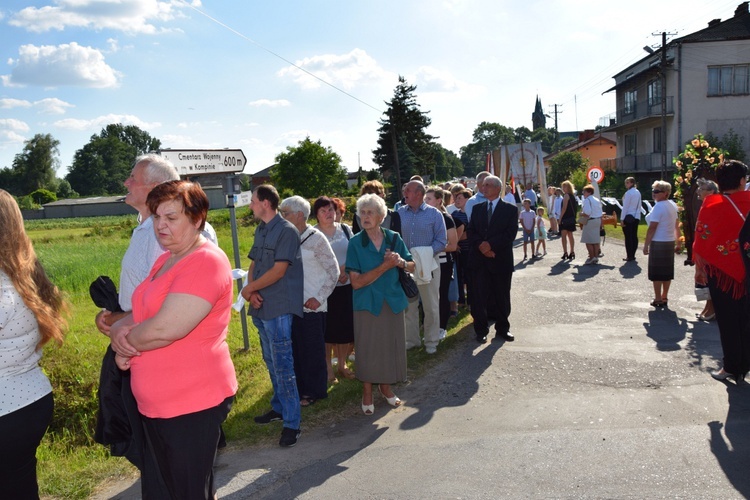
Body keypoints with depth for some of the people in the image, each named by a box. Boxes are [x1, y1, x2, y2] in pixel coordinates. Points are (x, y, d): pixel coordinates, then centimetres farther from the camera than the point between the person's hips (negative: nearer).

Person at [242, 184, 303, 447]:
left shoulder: (286, 231, -12)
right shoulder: (260, 230, 13)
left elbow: (278, 271, -18)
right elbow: (254, 265, 13)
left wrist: (249, 288, -10)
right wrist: (252, 292, -5)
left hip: (278, 308, -8)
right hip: (260, 307, 8)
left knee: (282, 365, -6)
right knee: (272, 363, 18)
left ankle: (292, 422, 1)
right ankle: (279, 407, 33)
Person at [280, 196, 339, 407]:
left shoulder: (316, 239, -8)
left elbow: (333, 271, -7)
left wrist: (319, 298, -13)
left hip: (312, 306, -5)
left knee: (313, 351, 5)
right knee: (295, 350, 12)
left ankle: (314, 392, 20)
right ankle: (300, 389, 26)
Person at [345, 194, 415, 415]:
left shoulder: (394, 238, -1)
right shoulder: (356, 243, -8)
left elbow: (412, 267, 7)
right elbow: (356, 282, -15)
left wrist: (401, 262, -16)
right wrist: (385, 266, -22)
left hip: (393, 301, 3)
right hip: (367, 303, -3)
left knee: (391, 344, 11)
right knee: (368, 347, 5)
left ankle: (385, 386, 33)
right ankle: (367, 392, 24)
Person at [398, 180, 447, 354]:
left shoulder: (434, 214, -4)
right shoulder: (400, 213, 4)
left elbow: (441, 241, -5)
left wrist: (426, 253, -18)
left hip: (428, 265, -3)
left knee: (431, 306, 7)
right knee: (408, 305, 12)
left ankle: (431, 341, 21)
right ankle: (411, 339, 26)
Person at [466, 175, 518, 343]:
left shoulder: (510, 209, 2)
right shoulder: (477, 208, 12)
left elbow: (510, 233, -9)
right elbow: (471, 231, 4)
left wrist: (490, 244, -17)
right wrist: (481, 246, -13)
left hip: (501, 259, -2)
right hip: (479, 260, 2)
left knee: (502, 296, 8)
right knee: (479, 296, 2)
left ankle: (502, 329, 21)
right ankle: (481, 330, 12)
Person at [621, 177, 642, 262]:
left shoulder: (628, 193, -12)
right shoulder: (638, 192, 11)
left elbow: (625, 207, -13)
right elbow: (639, 206, 13)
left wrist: (622, 219, -10)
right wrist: (638, 216, 18)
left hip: (628, 217, -8)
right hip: (636, 217, 8)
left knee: (628, 237, -4)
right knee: (634, 236, 10)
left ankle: (629, 256, -3)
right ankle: (632, 255, 15)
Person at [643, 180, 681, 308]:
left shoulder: (658, 207, -17)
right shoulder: (672, 205, 11)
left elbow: (652, 228, -20)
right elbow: (676, 226, 16)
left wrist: (646, 245, -16)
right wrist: (677, 242, 23)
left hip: (658, 243, -9)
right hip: (670, 242, 9)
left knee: (657, 273, 0)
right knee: (667, 271, 13)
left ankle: (658, 299, 4)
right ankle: (664, 298, 20)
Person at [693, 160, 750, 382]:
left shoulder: (712, 204, -13)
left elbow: (702, 241, -12)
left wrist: (699, 268, -2)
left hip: (721, 270, -3)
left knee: (727, 321, 8)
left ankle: (731, 367, 15)